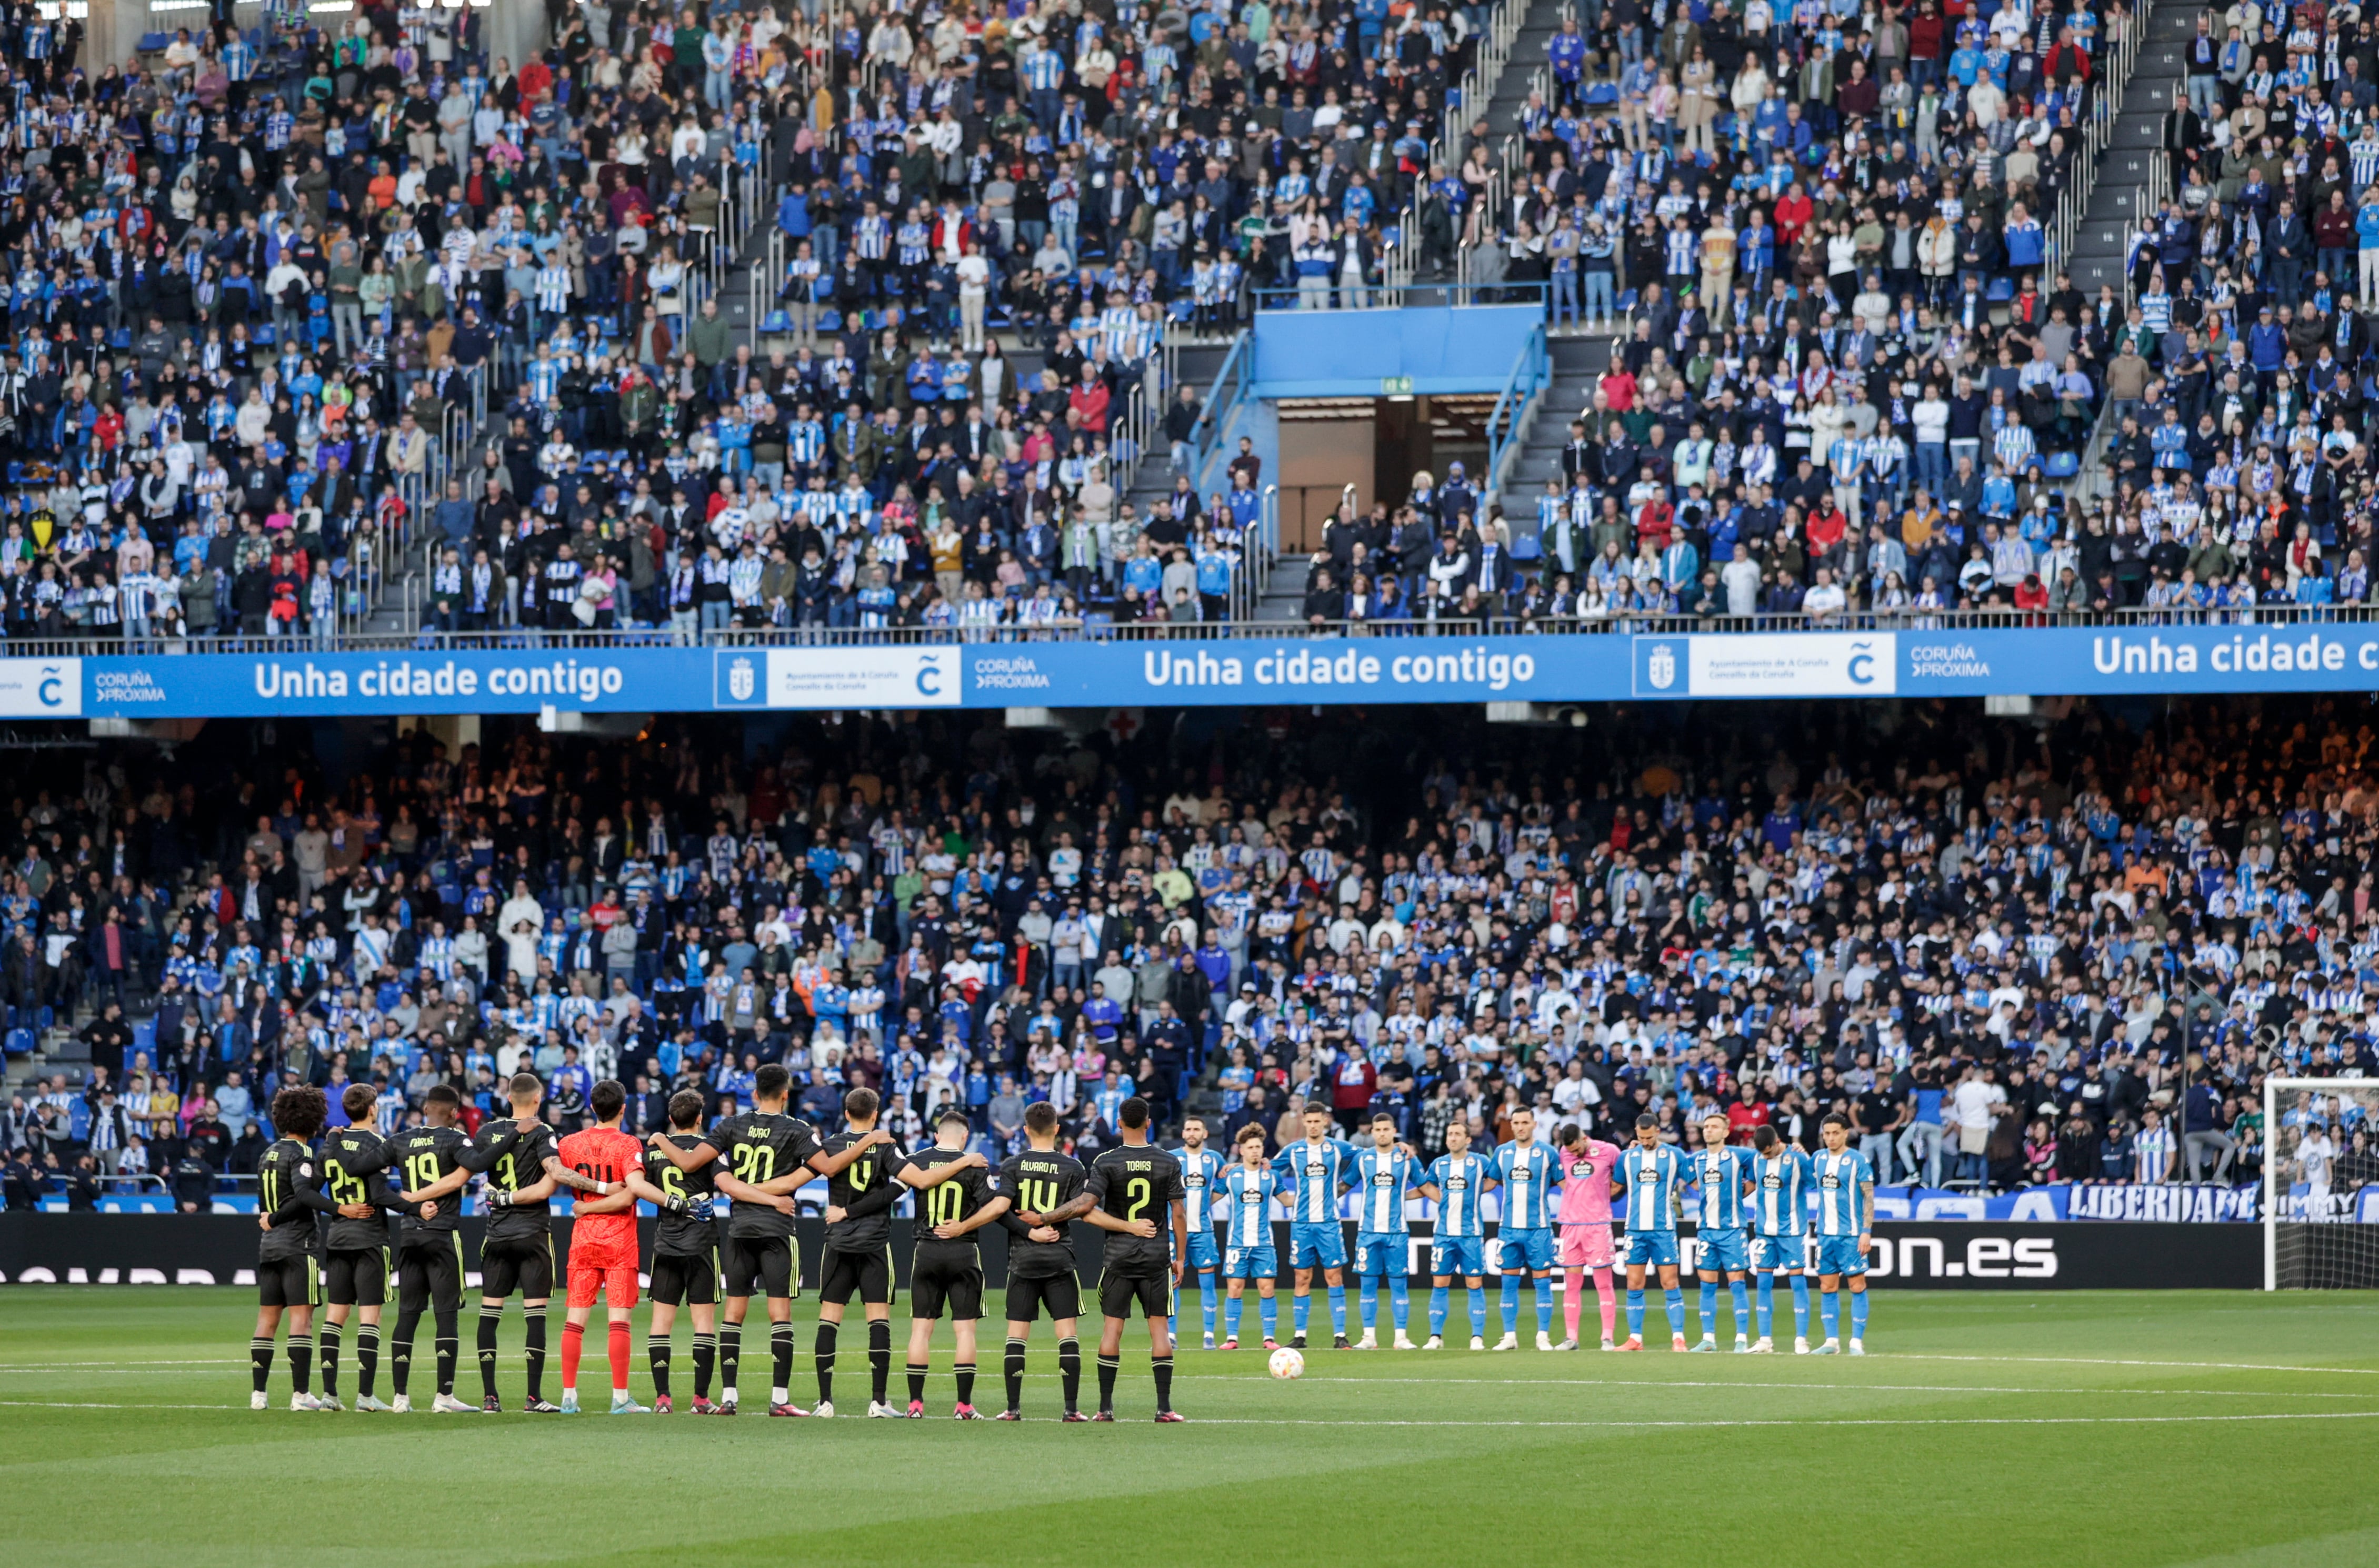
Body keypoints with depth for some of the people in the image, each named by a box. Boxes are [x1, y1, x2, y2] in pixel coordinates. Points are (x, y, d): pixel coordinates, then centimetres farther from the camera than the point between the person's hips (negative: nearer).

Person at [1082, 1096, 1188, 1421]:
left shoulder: (1105, 1162, -4)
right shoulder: (1169, 1163, -1)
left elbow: (1087, 1210, -13)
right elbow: (1178, 1214, 1)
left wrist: (1128, 1227, -6)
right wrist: (1180, 1258, 9)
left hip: (1118, 1257, -1)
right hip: (1157, 1257, 1)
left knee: (1112, 1327, 5)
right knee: (1159, 1327, 4)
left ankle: (1105, 1407, 4)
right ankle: (1164, 1407, 0)